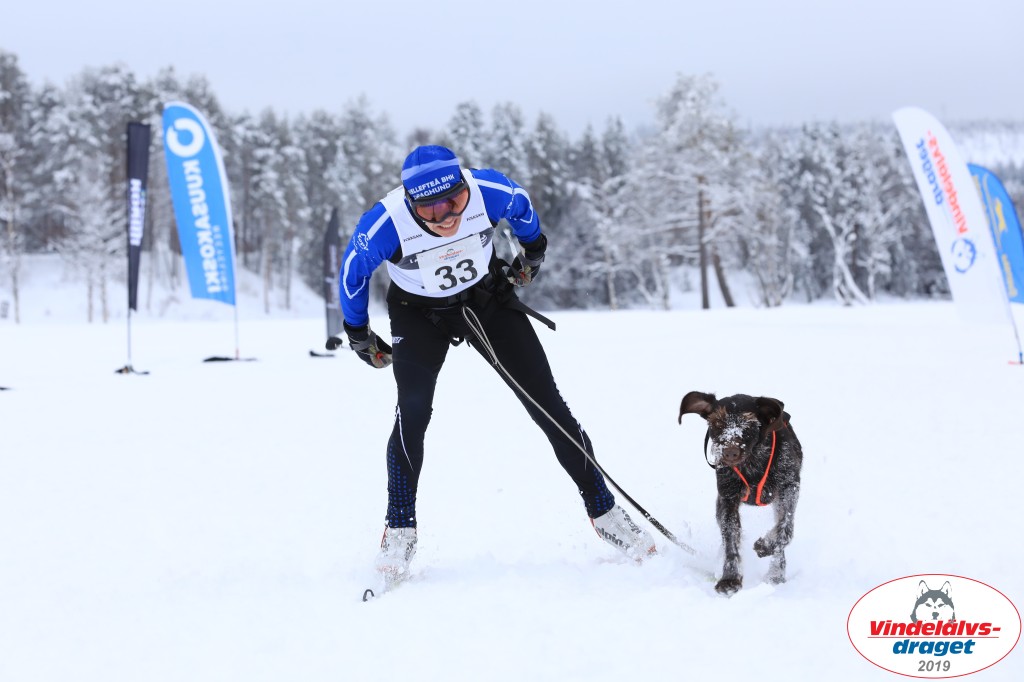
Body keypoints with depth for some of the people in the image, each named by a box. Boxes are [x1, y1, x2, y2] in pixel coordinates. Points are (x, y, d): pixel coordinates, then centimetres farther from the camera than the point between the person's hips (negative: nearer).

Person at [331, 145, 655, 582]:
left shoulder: (489, 192, -30)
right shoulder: (385, 225, -32)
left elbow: (522, 206, -3)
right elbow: (353, 271, -10)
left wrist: (533, 251, 14)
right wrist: (357, 332, 3)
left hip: (489, 298, 2)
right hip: (420, 313, -1)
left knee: (546, 402, 0)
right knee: (413, 412, -22)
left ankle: (603, 511, 11)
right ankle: (400, 529, -7)